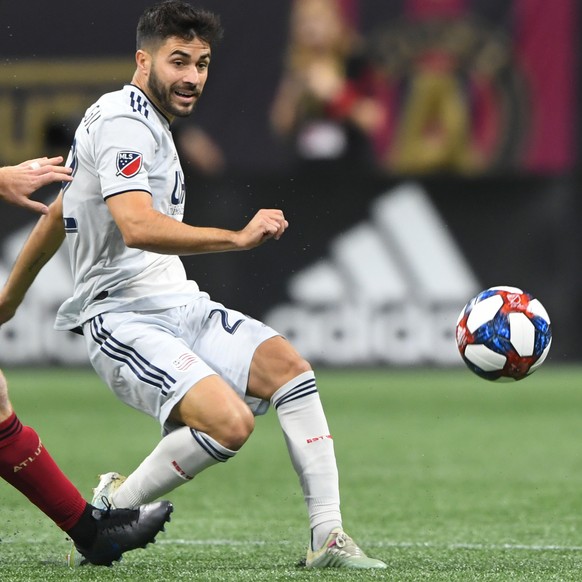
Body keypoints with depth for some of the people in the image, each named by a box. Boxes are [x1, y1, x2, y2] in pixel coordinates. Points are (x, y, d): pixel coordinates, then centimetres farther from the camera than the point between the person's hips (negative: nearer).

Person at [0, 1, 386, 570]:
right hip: (125, 321, -10)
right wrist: (238, 237, -30)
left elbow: (56, 216, 31)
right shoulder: (122, 123, -12)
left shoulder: (143, 123, 21)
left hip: (178, 307, 10)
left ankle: (327, 537, -11)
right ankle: (114, 507, -4)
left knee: (287, 366, -9)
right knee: (230, 421, -27)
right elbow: (138, 226, -29)